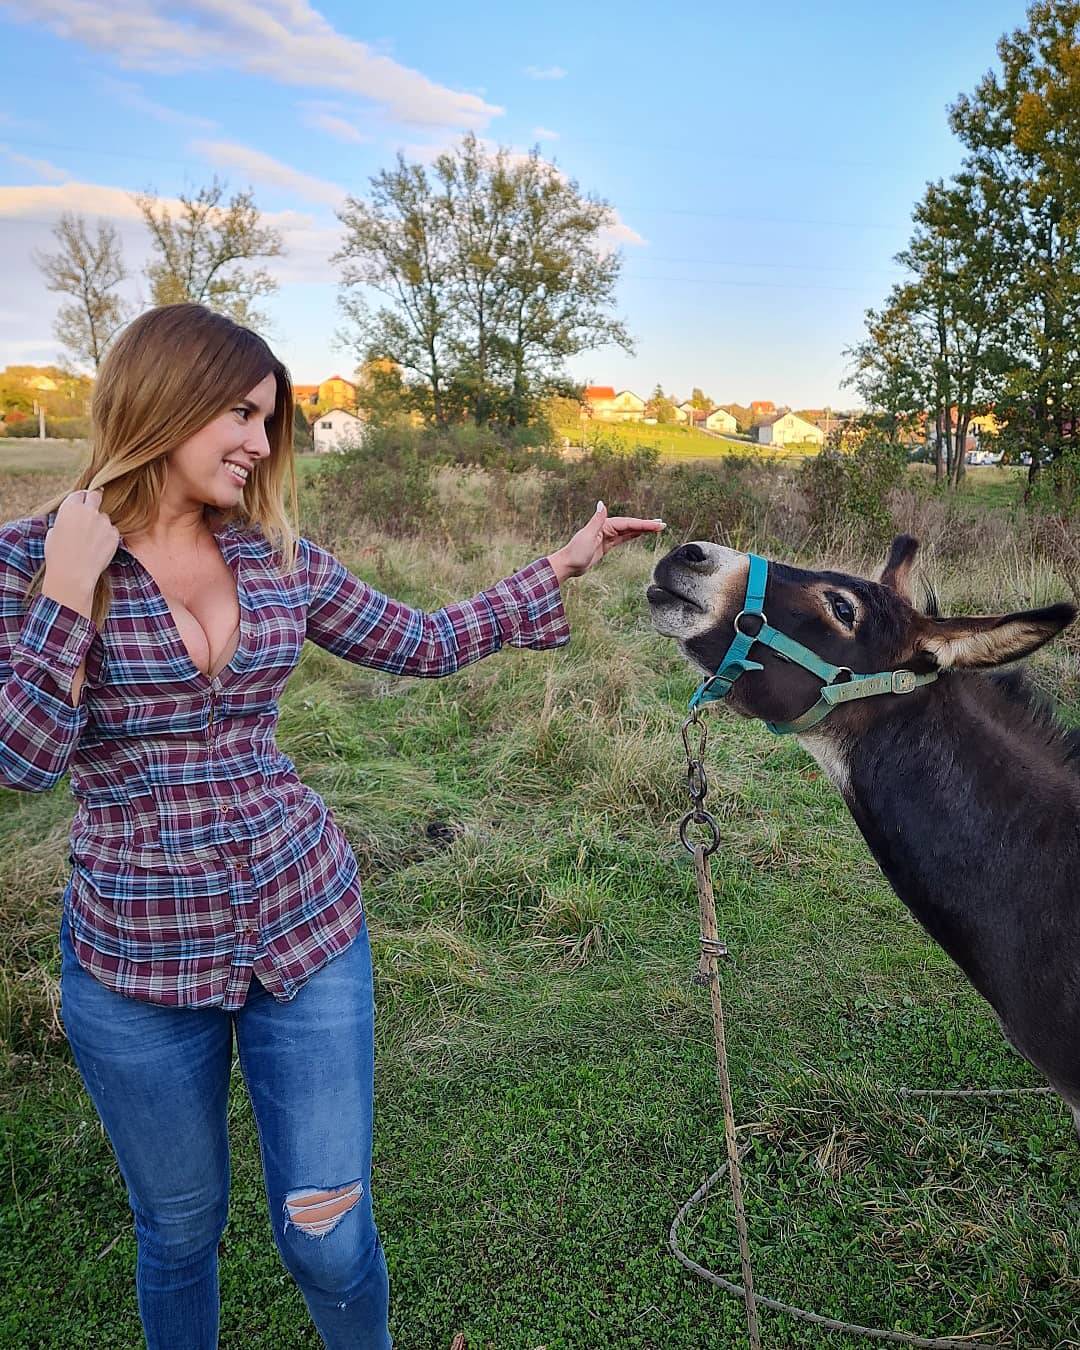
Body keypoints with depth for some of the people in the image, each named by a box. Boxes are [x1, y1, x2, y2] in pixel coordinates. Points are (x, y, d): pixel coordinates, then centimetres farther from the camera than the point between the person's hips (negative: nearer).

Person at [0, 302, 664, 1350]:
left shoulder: (277, 557, 1)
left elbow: (423, 644, 9)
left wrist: (564, 565, 9)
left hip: (306, 929, 2)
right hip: (138, 958, -2)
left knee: (328, 1233, 11)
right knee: (180, 1232, 20)